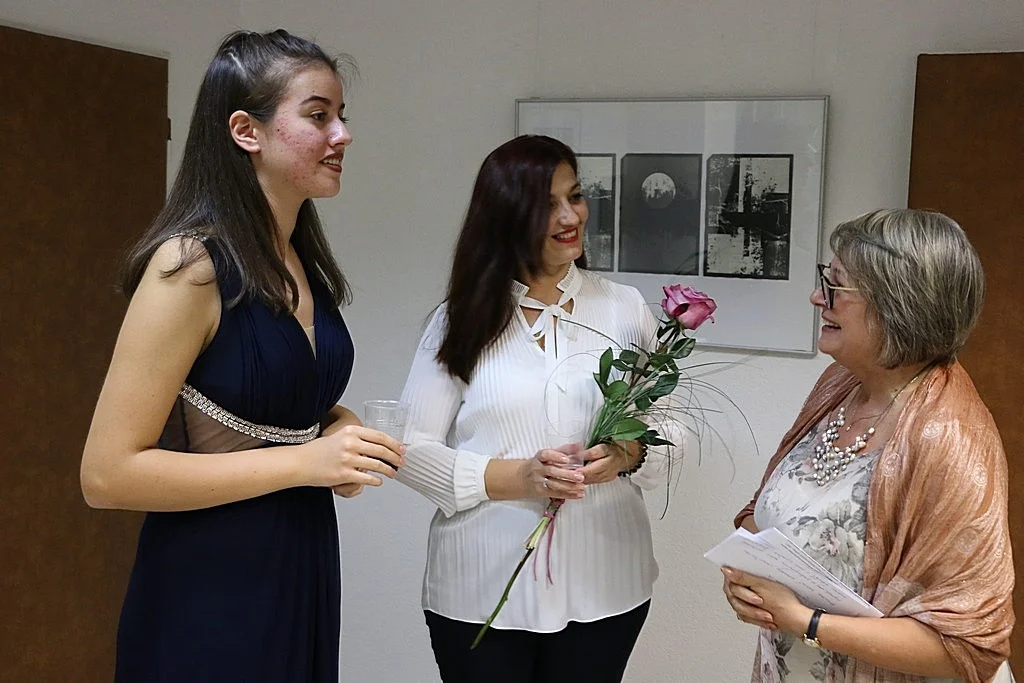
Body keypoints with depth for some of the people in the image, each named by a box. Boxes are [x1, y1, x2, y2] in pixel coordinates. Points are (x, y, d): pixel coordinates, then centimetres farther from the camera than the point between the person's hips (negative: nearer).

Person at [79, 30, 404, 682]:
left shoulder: (306, 262, 6)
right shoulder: (191, 264, -18)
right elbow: (108, 472, -20)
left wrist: (341, 435, -1)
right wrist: (302, 462, -22)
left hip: (306, 576, 8)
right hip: (208, 587, -8)